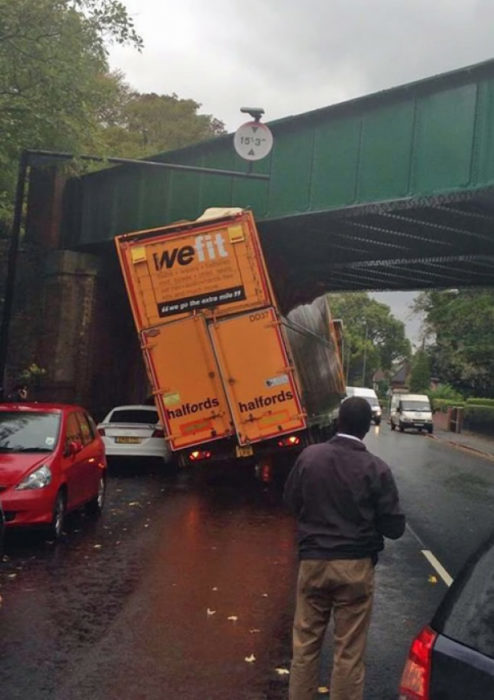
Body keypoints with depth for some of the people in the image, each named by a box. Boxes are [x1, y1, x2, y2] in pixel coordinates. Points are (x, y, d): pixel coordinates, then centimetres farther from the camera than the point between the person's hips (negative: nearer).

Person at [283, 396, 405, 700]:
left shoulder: (309, 456, -5)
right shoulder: (376, 469, -13)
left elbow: (292, 501, 9)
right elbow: (395, 527, -8)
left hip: (313, 561, 2)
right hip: (355, 566, -2)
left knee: (305, 644, 15)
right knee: (349, 652, 9)